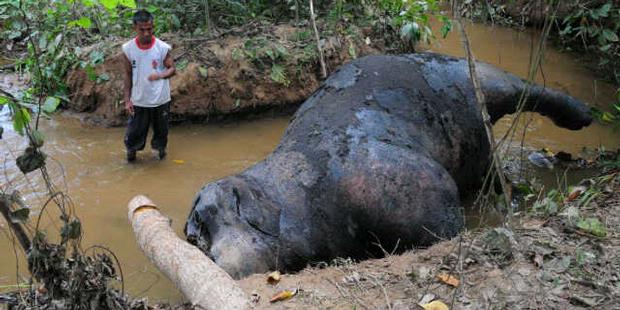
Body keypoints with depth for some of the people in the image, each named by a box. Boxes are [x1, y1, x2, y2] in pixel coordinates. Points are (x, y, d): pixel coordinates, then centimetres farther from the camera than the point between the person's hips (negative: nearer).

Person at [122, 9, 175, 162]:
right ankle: (131, 150, 34)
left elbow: (172, 68, -5)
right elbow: (128, 75, 0)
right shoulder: (128, 48, -8)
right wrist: (127, 99, -2)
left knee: (161, 129, 15)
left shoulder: (162, 48, -14)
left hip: (160, 99, -1)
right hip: (138, 101, 1)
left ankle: (160, 148, 40)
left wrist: (161, 75, -28)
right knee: (134, 129, 8)